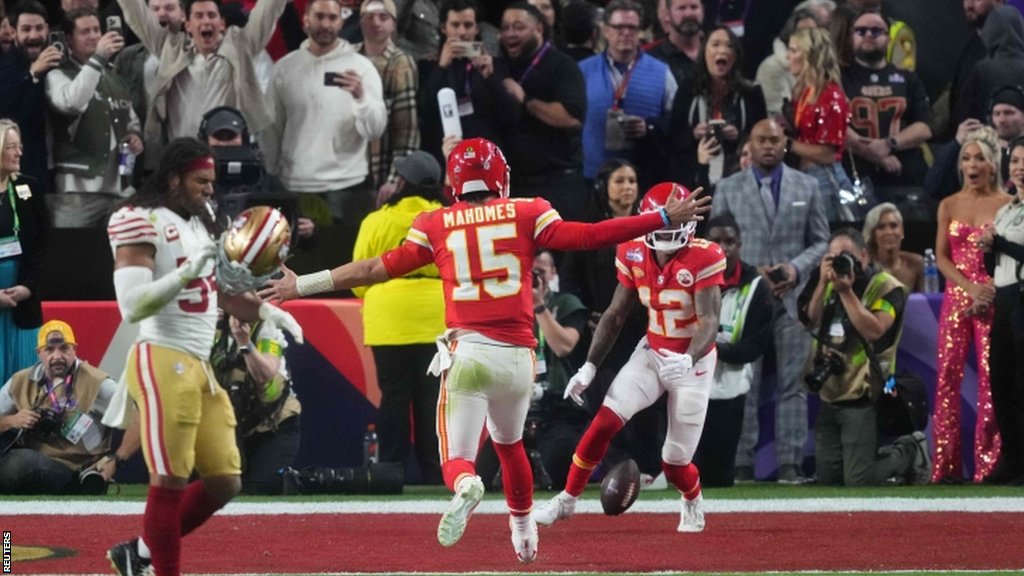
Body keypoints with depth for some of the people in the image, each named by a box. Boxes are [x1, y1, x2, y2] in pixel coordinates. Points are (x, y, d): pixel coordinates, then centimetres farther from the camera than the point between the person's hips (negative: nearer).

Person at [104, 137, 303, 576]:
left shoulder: (201, 223, 18)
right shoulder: (143, 223, -10)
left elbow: (220, 291, 30)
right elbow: (132, 305, -19)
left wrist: (267, 312, 14)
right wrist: (187, 272, -26)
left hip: (199, 366, 9)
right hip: (163, 361, -9)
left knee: (224, 482, 8)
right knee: (170, 484, -7)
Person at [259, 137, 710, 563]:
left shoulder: (436, 226, 6)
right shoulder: (526, 215, 6)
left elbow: (379, 269, 6)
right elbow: (588, 237, 0)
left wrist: (304, 285, 13)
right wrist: (663, 219, 5)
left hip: (468, 352, -2)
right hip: (518, 355, 2)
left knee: (457, 458, -1)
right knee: (508, 442, 28)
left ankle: (466, 486, -36)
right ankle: (524, 530, 39)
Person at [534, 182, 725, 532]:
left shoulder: (702, 260, -21)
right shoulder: (634, 256, -5)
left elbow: (709, 322, -27)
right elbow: (615, 315, 4)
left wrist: (688, 360, -45)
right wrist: (589, 367, 0)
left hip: (694, 360, -4)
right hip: (652, 352, 4)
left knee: (676, 461, -1)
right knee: (605, 421, -17)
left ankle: (692, 503, 34)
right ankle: (567, 500, -5)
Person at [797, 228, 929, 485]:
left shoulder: (887, 287, -8)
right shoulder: (832, 282, 13)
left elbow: (874, 330, -23)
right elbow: (812, 322, 2)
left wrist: (846, 291, -24)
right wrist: (823, 284, -11)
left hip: (862, 399, -7)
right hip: (829, 396, 7)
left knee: (859, 481, -11)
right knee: (827, 479, 8)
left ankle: (910, 453, 16)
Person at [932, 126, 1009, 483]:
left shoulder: (1006, 205, 1)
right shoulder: (949, 206, 10)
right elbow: (941, 256, 5)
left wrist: (987, 294, -14)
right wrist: (970, 287, -11)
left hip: (992, 300, -3)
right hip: (956, 297, 3)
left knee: (991, 378, -5)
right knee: (948, 376, -1)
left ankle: (988, 464, -4)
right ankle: (945, 465, 0)